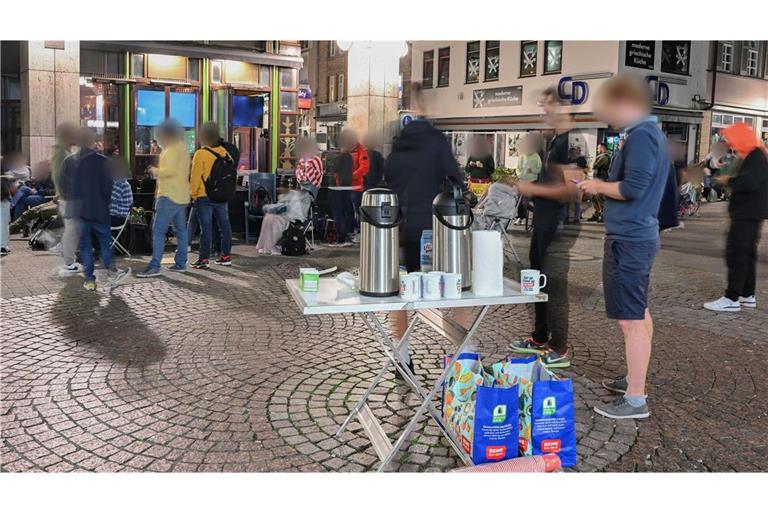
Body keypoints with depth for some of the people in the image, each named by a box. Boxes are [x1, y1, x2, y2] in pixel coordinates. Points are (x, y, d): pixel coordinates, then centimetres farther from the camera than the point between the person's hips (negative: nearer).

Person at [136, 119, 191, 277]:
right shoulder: (183, 148, 18)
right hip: (182, 196, 10)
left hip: (169, 196, -10)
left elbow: (170, 170, -23)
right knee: (180, 230, 12)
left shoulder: (172, 149, -12)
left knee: (158, 230, -10)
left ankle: (154, 266, -12)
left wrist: (156, 171, -6)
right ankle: (180, 263, 17)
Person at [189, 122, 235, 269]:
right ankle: (226, 256, 17)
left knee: (206, 227, -2)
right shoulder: (225, 152, 2)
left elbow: (196, 177, -11)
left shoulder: (200, 154, -13)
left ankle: (204, 258, -1)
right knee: (224, 225, 11)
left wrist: (193, 193, -2)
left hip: (204, 197, -5)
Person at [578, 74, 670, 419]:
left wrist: (598, 186, -7)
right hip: (641, 236, 11)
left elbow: (632, 188, -22)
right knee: (639, 313, 19)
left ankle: (635, 400, 0)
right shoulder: (651, 132, 16)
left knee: (630, 320, -6)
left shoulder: (641, 136, -16)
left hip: (629, 240, -11)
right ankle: (635, 379, 32)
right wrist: (603, 186, 7)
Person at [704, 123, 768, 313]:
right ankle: (748, 295, 21)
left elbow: (748, 182, -28)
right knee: (747, 254, 14)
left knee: (736, 254, -11)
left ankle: (732, 299, -10)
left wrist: (728, 181, -13)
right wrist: (728, 179, 5)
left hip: (748, 214, -11)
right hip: (747, 213, 11)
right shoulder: (749, 156, 18)